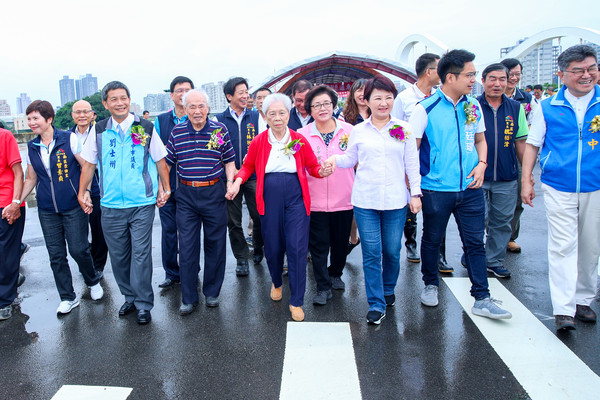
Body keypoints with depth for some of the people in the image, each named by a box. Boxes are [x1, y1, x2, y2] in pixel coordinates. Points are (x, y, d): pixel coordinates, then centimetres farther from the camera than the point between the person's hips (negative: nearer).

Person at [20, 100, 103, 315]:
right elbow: (31, 179, 16)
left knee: (78, 249, -3)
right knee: (56, 255, 6)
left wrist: (85, 191, -14)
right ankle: (68, 298, 20)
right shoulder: (31, 147, 8)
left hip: (73, 207, -4)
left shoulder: (69, 138, -6)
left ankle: (93, 282, 26)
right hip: (47, 211, 4)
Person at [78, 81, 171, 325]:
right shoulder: (98, 131, 5)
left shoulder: (145, 128, 0)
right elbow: (88, 164, 13)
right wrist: (82, 193, 12)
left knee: (141, 254, -1)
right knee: (118, 255, 11)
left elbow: (160, 161, 7)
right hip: (110, 205, 3)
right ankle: (130, 297, 29)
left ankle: (143, 304, 12)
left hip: (142, 204, -2)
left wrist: (166, 189, 7)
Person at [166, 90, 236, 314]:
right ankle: (188, 298, 17)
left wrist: (230, 182, -9)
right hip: (186, 194, 1)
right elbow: (167, 162, 10)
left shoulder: (219, 130, 0)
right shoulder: (177, 132, 4)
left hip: (214, 192, -1)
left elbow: (229, 161, 5)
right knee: (187, 246, 3)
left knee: (215, 243, 8)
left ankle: (212, 292, 25)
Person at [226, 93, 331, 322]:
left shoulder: (299, 140, 0)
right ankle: (276, 283, 43)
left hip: (296, 199, -1)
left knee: (297, 248, -5)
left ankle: (296, 302, 9)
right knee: (273, 247, 10)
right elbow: (248, 166, 12)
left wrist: (322, 172, -14)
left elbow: (312, 166, 7)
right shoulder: (259, 141, 1)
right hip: (269, 199, 1)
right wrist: (238, 181, -6)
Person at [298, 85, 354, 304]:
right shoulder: (302, 135, -2)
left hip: (343, 199, 1)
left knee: (341, 243, 16)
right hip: (315, 201, -1)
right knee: (318, 245, 6)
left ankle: (335, 274, 43)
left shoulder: (348, 130, -1)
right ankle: (323, 287, 22)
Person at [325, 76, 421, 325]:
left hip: (395, 200, 0)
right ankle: (376, 304, 12)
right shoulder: (358, 131, 6)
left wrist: (415, 193, 2)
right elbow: (351, 158, 15)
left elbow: (412, 164, 6)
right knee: (371, 253, 1)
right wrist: (335, 159, -5)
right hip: (365, 201, 0)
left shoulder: (403, 129, 4)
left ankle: (388, 291, 34)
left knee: (392, 251, 8)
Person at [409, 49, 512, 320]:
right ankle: (431, 285, 35)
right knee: (432, 240, 13)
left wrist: (482, 164, 1)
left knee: (475, 243, 7)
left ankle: (482, 299, 16)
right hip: (436, 189, -4)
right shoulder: (426, 109, -9)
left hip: (470, 188, 4)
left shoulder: (473, 106, 7)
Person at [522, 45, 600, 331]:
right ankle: (563, 309, 0)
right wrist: (526, 180, 2)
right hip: (558, 188, -1)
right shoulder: (547, 107, 3)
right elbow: (532, 144, 8)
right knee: (562, 246, -4)